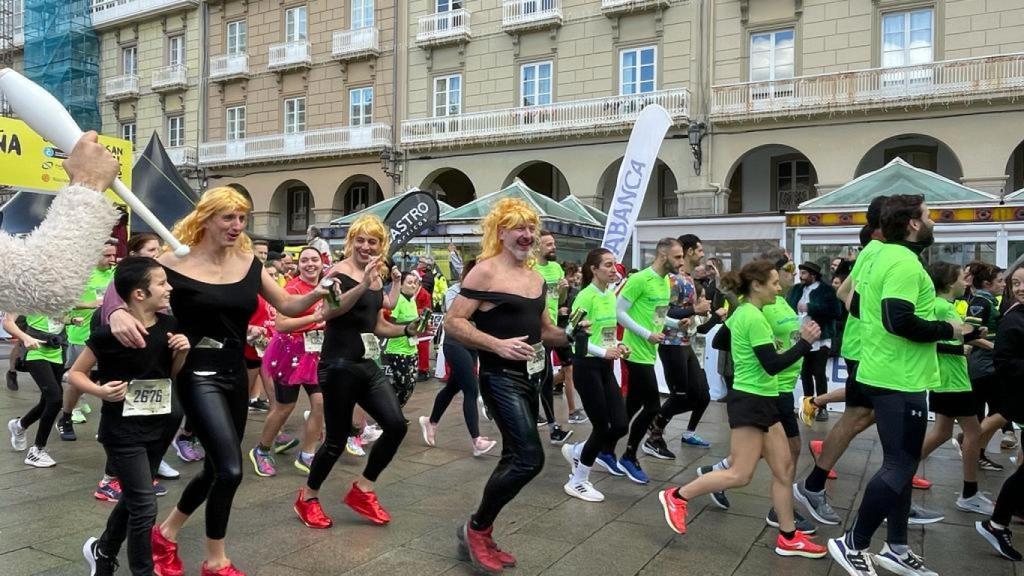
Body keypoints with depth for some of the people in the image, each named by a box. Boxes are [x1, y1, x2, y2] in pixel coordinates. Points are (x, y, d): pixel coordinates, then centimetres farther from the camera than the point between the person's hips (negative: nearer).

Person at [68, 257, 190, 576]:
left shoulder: (168, 325, -2)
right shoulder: (110, 332, -19)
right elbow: (74, 373, -7)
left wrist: (182, 352, -9)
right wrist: (100, 390, -24)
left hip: (157, 426, 6)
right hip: (122, 430, -6)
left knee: (133, 498, 20)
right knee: (145, 504, -5)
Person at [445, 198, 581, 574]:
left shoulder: (536, 278, 12)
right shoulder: (486, 271, -11)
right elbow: (452, 322, -16)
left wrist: (571, 335, 3)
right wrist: (498, 345, -25)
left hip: (531, 377, 8)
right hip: (501, 378, -8)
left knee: (514, 458, 13)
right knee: (530, 458, -15)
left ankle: (481, 537, 28)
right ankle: (475, 528, 6)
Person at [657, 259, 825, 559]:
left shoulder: (742, 312, 9)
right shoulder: (754, 318, -19)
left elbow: (718, 341, 22)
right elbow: (773, 365, -22)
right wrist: (804, 342, -17)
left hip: (761, 400, 10)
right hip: (751, 400, -10)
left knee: (785, 468, 11)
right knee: (740, 475, -5)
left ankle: (788, 538, 19)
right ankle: (677, 496, 6)